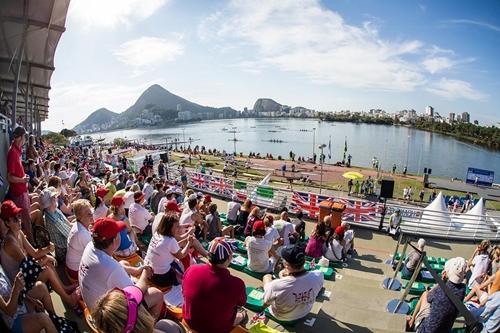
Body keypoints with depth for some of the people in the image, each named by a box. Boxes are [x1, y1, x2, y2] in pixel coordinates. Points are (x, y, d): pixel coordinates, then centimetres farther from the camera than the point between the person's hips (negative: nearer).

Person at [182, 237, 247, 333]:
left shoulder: (191, 270, -25)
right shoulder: (236, 284, -35)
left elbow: (184, 292, -2)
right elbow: (242, 303, -10)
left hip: (189, 322, 3)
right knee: (243, 313, 25)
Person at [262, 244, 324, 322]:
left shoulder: (276, 285, -41)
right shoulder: (318, 276, -32)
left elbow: (266, 303, -19)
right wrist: (288, 277, -9)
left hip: (281, 316, -3)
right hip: (305, 312, 3)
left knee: (267, 277, 17)